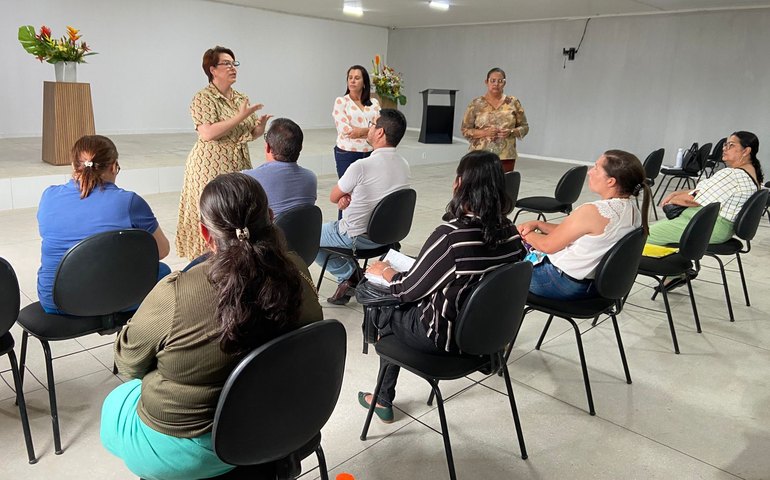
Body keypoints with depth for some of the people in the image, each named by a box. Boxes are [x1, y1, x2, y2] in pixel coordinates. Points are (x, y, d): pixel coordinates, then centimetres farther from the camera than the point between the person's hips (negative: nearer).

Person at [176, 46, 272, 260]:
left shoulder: (241, 98, 12)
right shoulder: (203, 98, -9)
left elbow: (251, 134, 15)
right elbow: (207, 133, -22)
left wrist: (260, 126, -8)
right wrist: (240, 117, -21)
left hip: (239, 166, 7)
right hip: (211, 167, -6)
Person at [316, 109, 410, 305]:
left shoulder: (362, 166, -26)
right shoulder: (404, 165, -4)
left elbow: (333, 198, -10)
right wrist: (350, 197, -7)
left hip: (357, 237, -7)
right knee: (333, 226, 32)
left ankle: (348, 274, 9)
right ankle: (350, 276, 24)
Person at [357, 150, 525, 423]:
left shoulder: (451, 235, -29)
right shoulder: (510, 232, -8)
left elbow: (408, 290, -16)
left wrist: (384, 271, 5)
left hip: (448, 337, -7)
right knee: (408, 306, 26)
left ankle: (384, 400, 34)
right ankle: (385, 398, 38)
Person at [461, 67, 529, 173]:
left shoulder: (513, 102, 6)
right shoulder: (476, 104, 2)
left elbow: (524, 127, 10)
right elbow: (465, 130, 2)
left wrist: (511, 132, -10)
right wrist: (485, 132, -13)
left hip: (506, 157, 1)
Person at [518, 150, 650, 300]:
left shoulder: (593, 212, -30)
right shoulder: (632, 209, -2)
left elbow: (547, 245, -19)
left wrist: (525, 234, 0)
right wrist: (537, 224, 3)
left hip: (567, 285, -9)